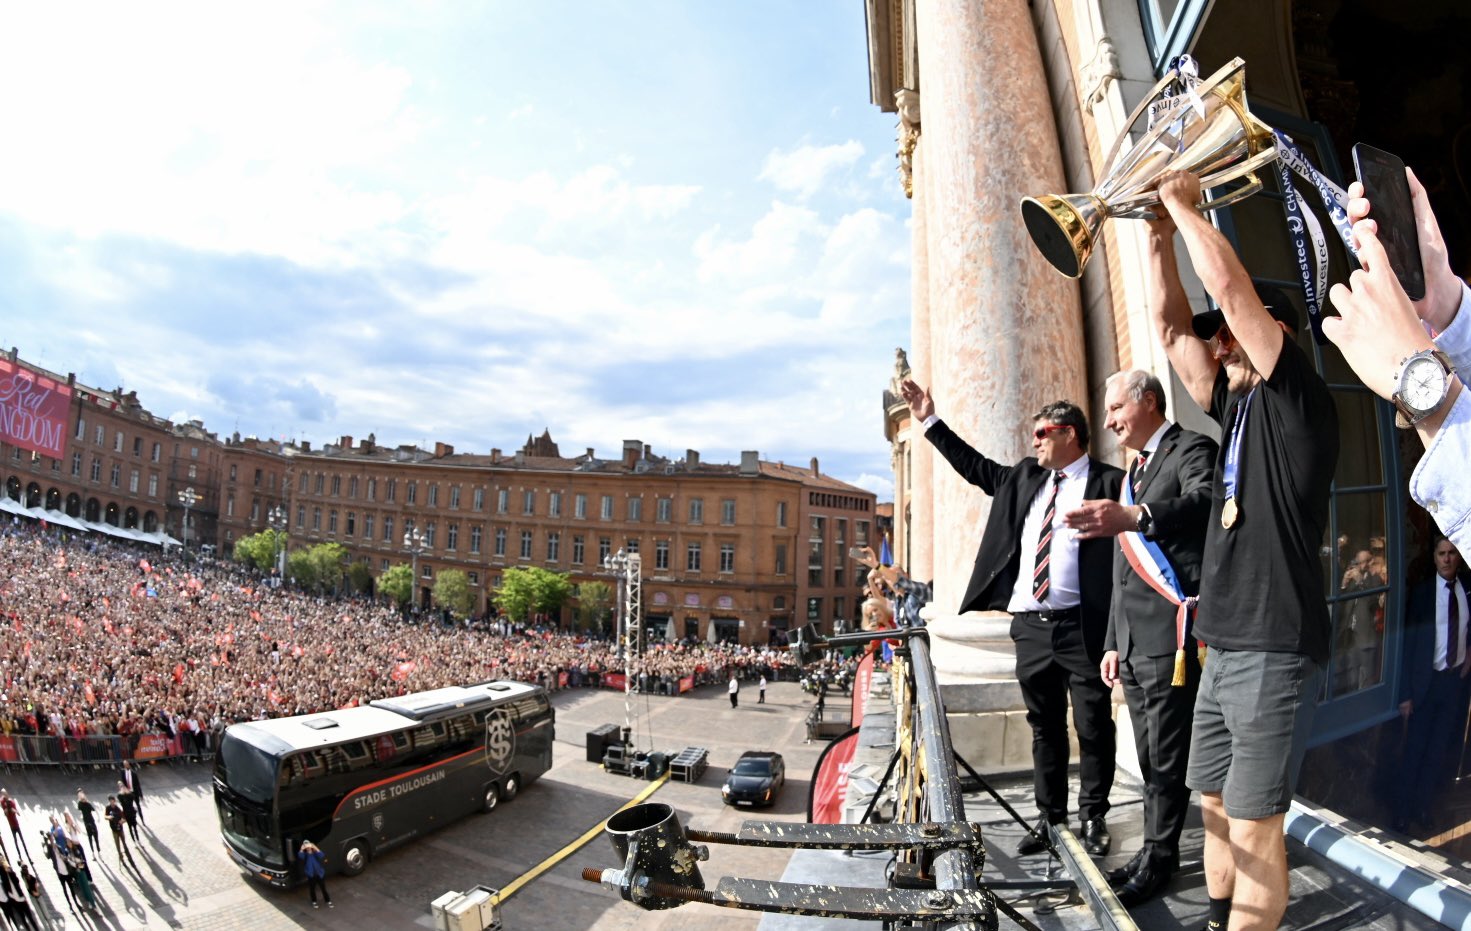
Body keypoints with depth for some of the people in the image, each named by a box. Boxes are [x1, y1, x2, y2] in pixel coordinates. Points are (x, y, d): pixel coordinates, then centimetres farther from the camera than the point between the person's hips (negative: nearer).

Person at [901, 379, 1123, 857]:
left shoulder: (1108, 482, -3)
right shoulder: (1025, 476, 14)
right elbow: (976, 466, 22)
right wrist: (930, 420, 21)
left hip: (1081, 626, -5)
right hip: (1030, 624, 5)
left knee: (1094, 726, 6)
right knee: (1044, 727, 14)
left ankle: (1094, 817, 23)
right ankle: (1050, 817, 25)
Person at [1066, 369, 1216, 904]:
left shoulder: (1191, 449, -5)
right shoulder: (1133, 471, 21)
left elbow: (1202, 501, -30)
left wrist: (1133, 517, -48)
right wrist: (1113, 642, 20)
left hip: (1169, 634, -9)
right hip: (1132, 640, 9)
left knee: (1167, 758, 1)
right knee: (1150, 758, 17)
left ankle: (1159, 859, 15)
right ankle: (1154, 851, 28)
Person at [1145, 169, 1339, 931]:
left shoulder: (1297, 399, -8)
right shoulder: (1237, 408, 14)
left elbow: (1230, 288, -17)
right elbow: (1173, 328, 14)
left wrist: (1183, 203, -5)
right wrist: (1160, 237, 10)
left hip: (1274, 650, -8)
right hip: (1222, 646, 8)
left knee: (1254, 826, -2)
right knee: (1217, 810, 17)